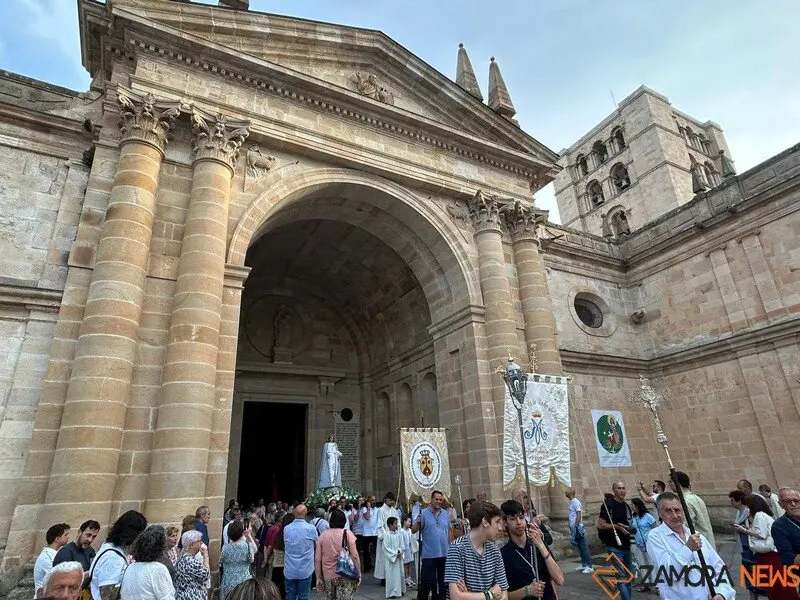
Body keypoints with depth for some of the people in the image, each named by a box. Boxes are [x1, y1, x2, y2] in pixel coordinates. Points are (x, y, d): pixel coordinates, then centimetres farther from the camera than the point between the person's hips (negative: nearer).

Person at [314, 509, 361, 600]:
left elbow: (317, 559, 1)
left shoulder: (322, 535, 1)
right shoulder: (347, 534, -6)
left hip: (328, 576, 3)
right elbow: (355, 556, -10)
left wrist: (318, 578, 9)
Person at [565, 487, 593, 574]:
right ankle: (584, 564, 23)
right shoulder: (572, 502, 13)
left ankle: (589, 567, 0)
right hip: (574, 527, 9)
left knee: (584, 547, -4)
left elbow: (579, 515, -19)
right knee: (580, 547, 15)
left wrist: (575, 526, -21)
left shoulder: (576, 502, -15)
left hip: (578, 528, -9)